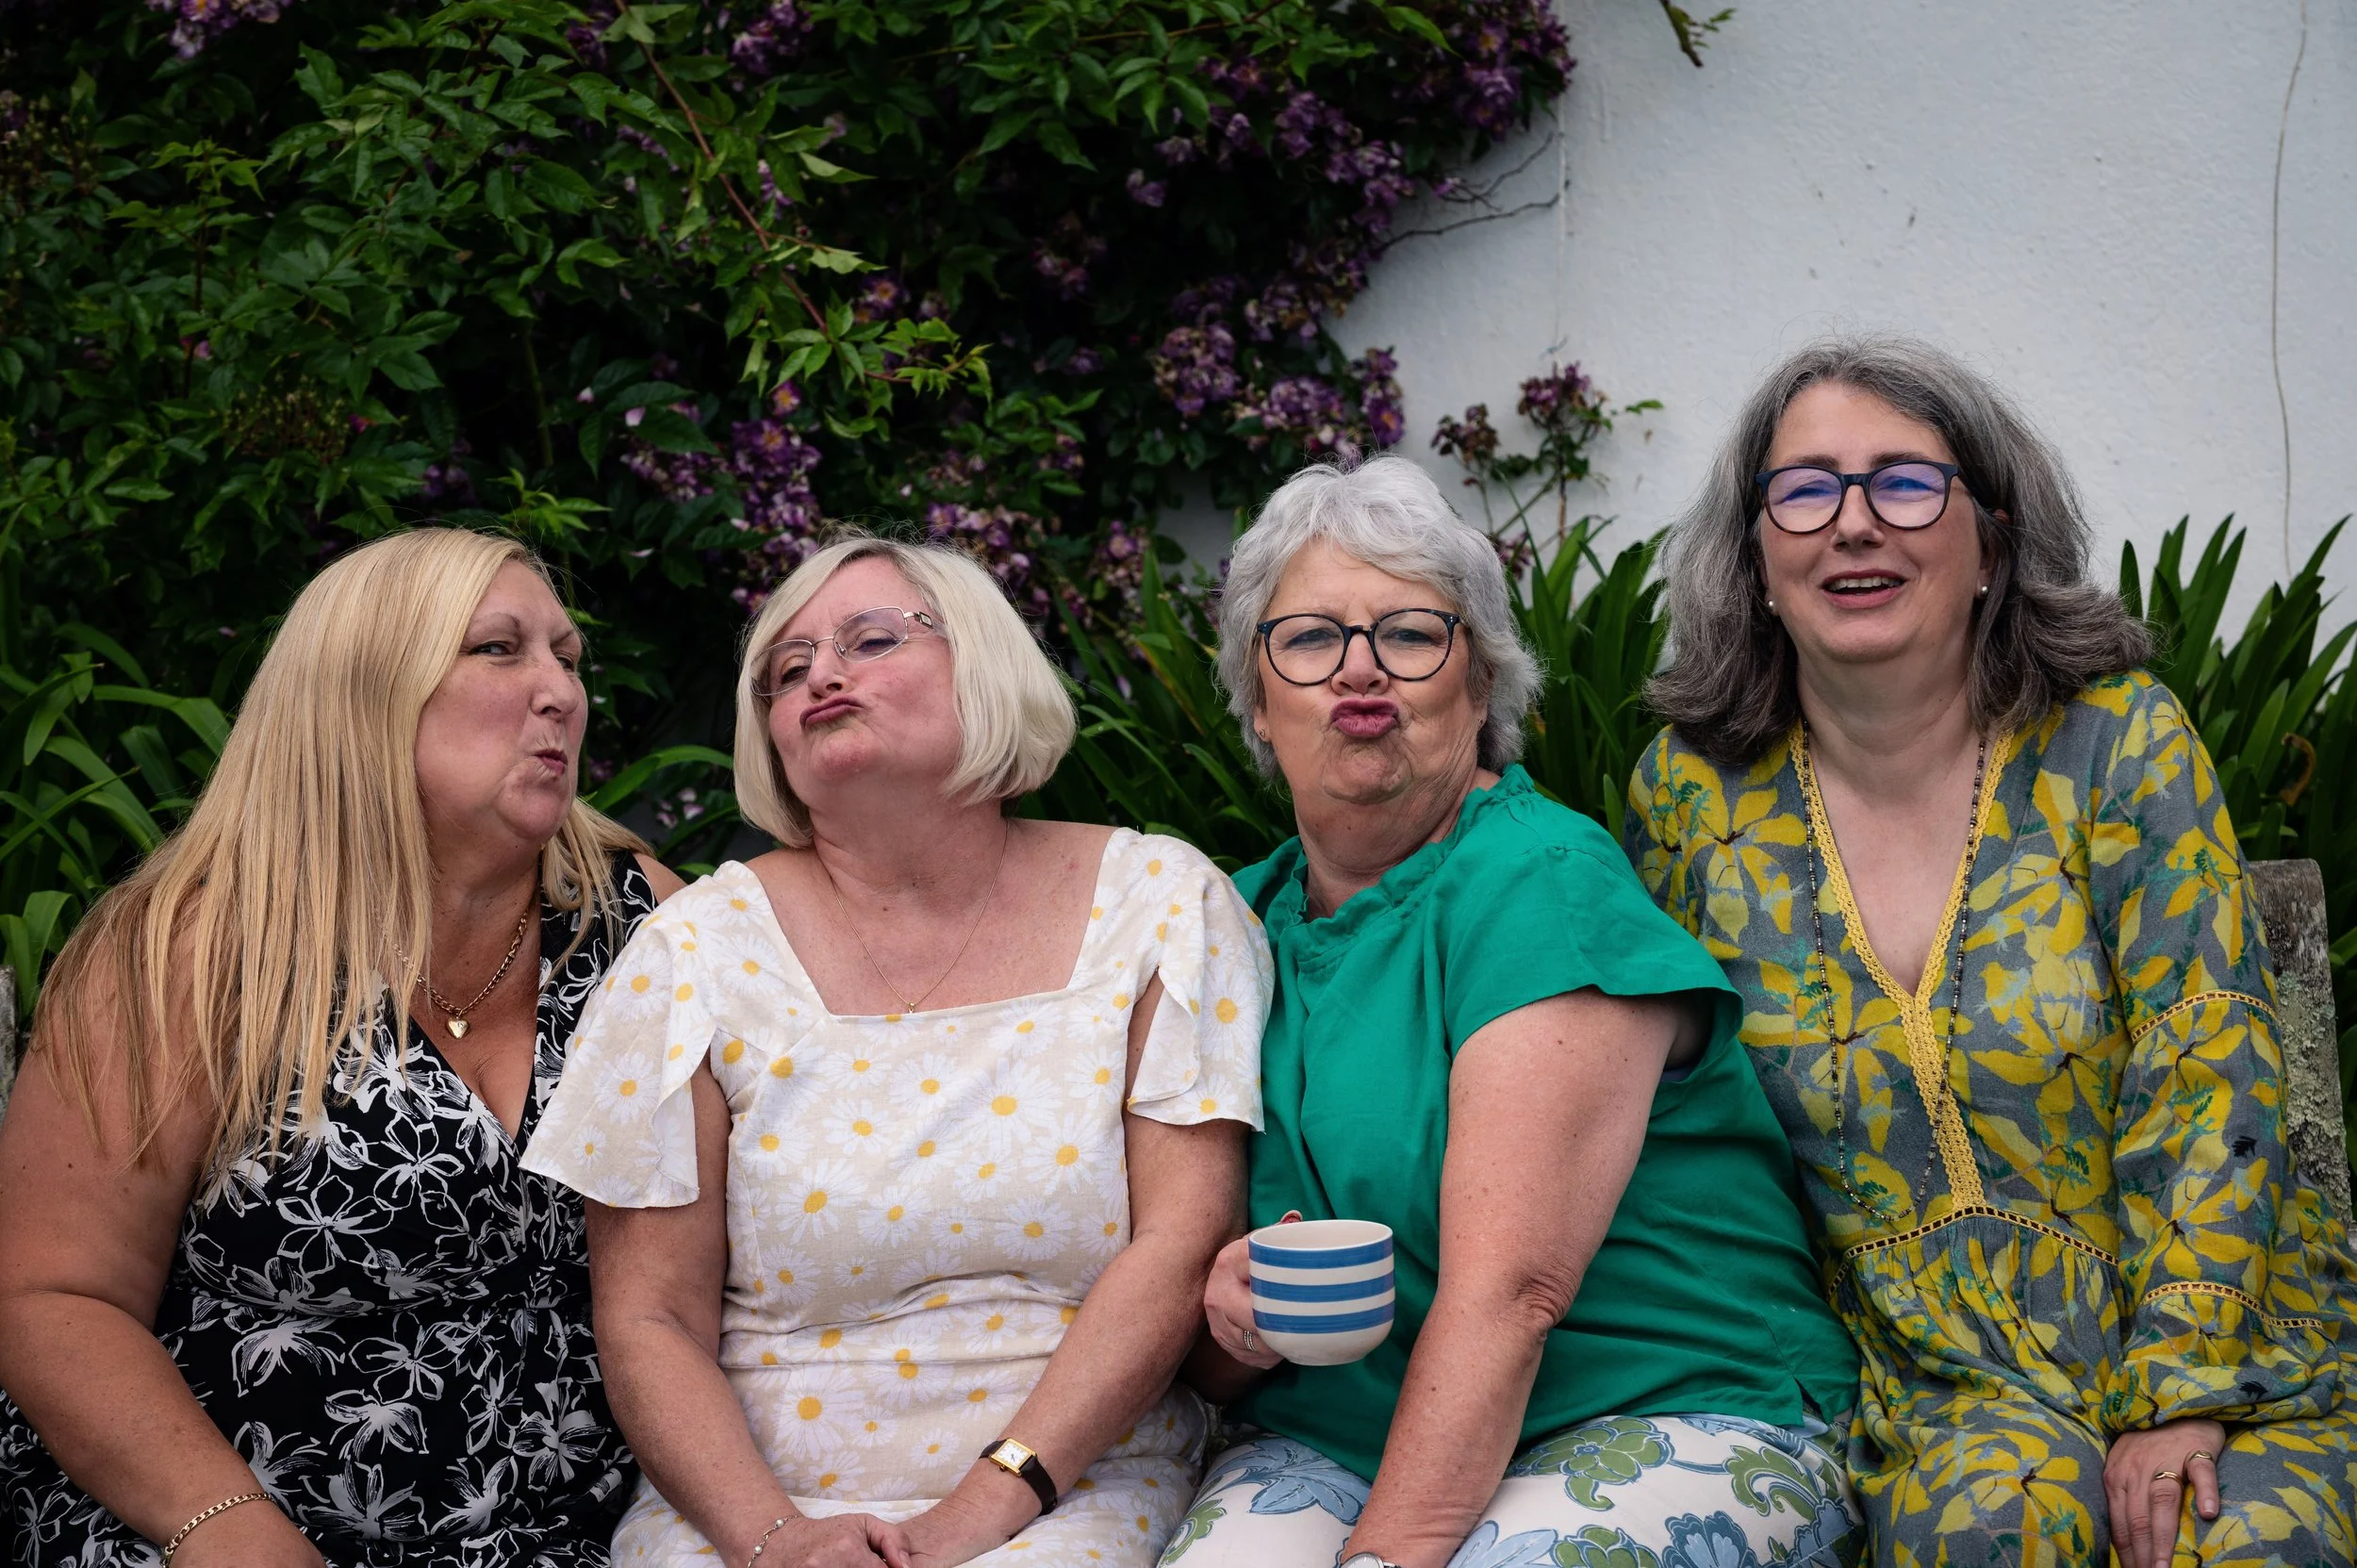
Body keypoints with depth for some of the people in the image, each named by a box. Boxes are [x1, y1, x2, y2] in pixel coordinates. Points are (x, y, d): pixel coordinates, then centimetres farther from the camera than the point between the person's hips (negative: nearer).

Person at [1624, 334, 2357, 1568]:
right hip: (1936, 1371, 0)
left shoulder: (2120, 745, -4)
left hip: (2214, 1334, 0)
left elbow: (2206, 1078, -8)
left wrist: (2177, 1394, -15)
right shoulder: (1694, 797, 1)